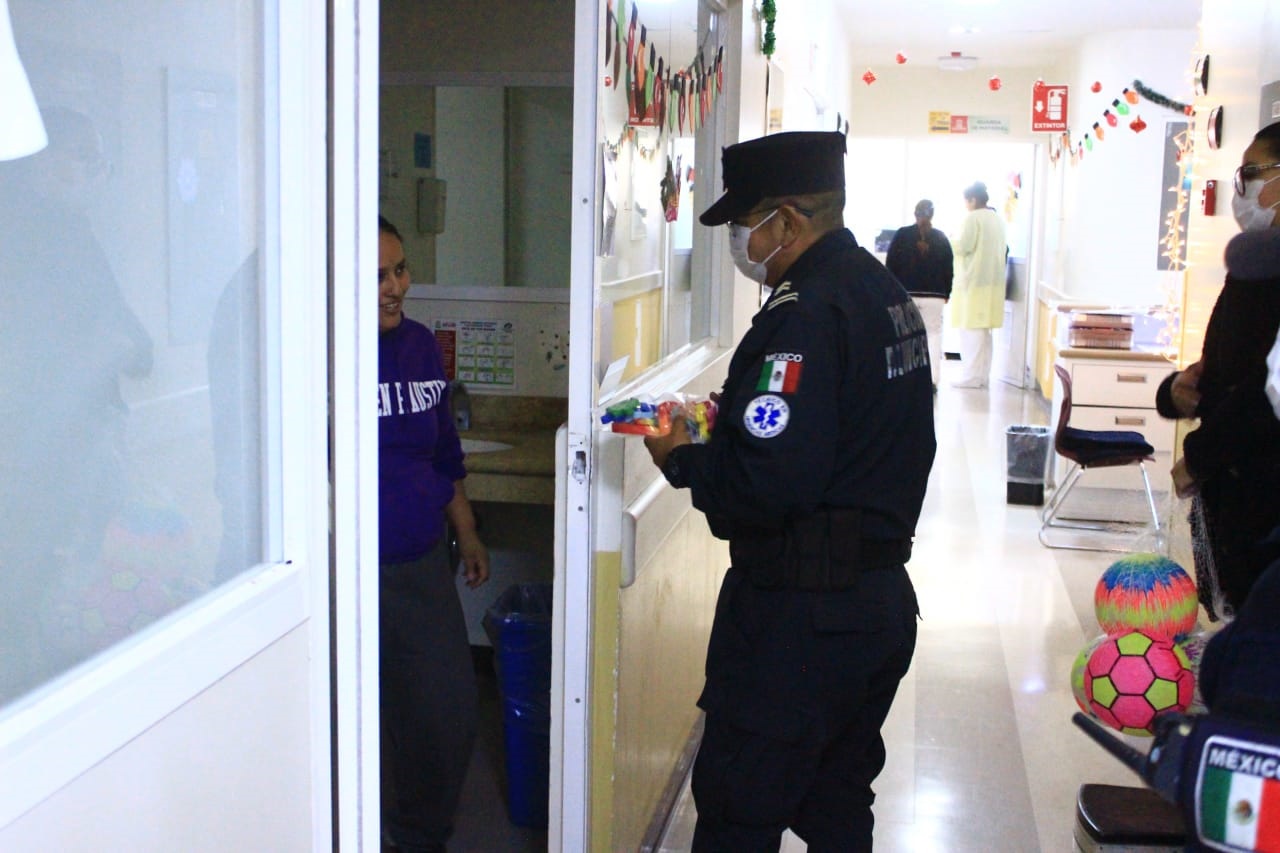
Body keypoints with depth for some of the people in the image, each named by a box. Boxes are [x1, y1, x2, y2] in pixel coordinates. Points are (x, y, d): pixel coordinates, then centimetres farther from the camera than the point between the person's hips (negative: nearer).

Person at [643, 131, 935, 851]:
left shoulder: (806, 316, -21)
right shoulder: (888, 293, 10)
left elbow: (764, 485, -28)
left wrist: (682, 459, -11)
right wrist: (729, 419, 11)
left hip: (800, 616, -10)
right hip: (883, 597, 10)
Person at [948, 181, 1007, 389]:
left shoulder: (973, 218, -12)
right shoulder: (998, 219, 11)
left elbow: (963, 246, -14)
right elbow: (1003, 249, 18)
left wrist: (951, 240, 5)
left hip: (973, 280, -8)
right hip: (994, 280, 8)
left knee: (971, 327, -4)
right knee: (984, 329, 12)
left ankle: (972, 375, -5)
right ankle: (982, 374, 16)